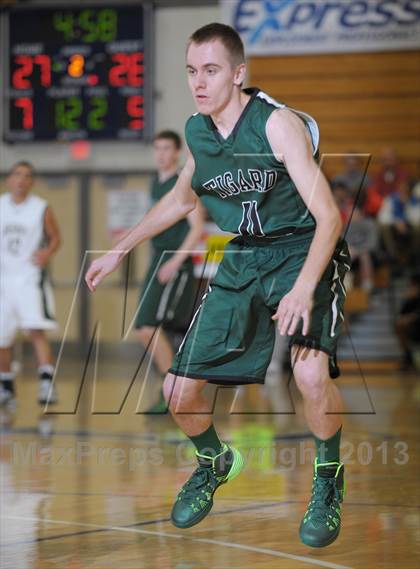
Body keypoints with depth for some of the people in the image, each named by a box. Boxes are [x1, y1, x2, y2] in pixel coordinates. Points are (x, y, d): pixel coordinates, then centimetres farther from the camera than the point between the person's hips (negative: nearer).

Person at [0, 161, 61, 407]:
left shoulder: (42, 209, -3)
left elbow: (55, 237, 6)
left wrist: (47, 253, -13)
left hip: (31, 277, -4)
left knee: (37, 330, -20)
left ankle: (48, 384, -22)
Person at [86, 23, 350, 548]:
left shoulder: (278, 124, -20)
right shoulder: (197, 131, 0)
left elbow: (328, 214, -25)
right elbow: (182, 198, 22)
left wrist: (304, 288, -38)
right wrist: (120, 251, 24)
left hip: (303, 253, -6)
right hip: (241, 262, 6)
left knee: (310, 372, -32)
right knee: (179, 391, 0)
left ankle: (328, 479, -4)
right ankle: (214, 463, 34)